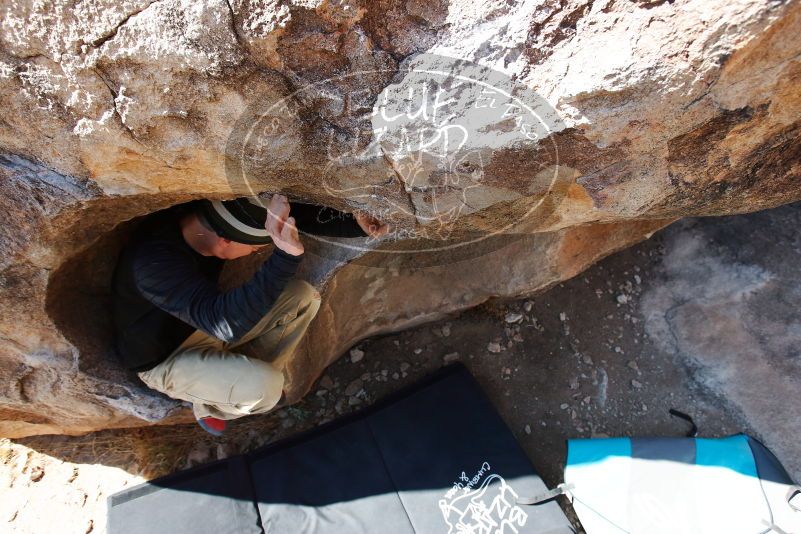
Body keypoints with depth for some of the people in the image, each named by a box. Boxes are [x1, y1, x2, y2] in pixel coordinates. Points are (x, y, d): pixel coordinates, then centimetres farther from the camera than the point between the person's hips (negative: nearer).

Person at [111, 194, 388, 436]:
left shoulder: (213, 215, -19)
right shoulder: (153, 260, -39)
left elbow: (296, 215, -14)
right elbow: (225, 322, -50)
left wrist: (355, 222, -24)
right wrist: (286, 254, -61)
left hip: (205, 321, 7)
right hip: (165, 358, -6)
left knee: (303, 296, -9)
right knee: (265, 388, -30)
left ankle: (260, 376, 10)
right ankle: (208, 406, 6)